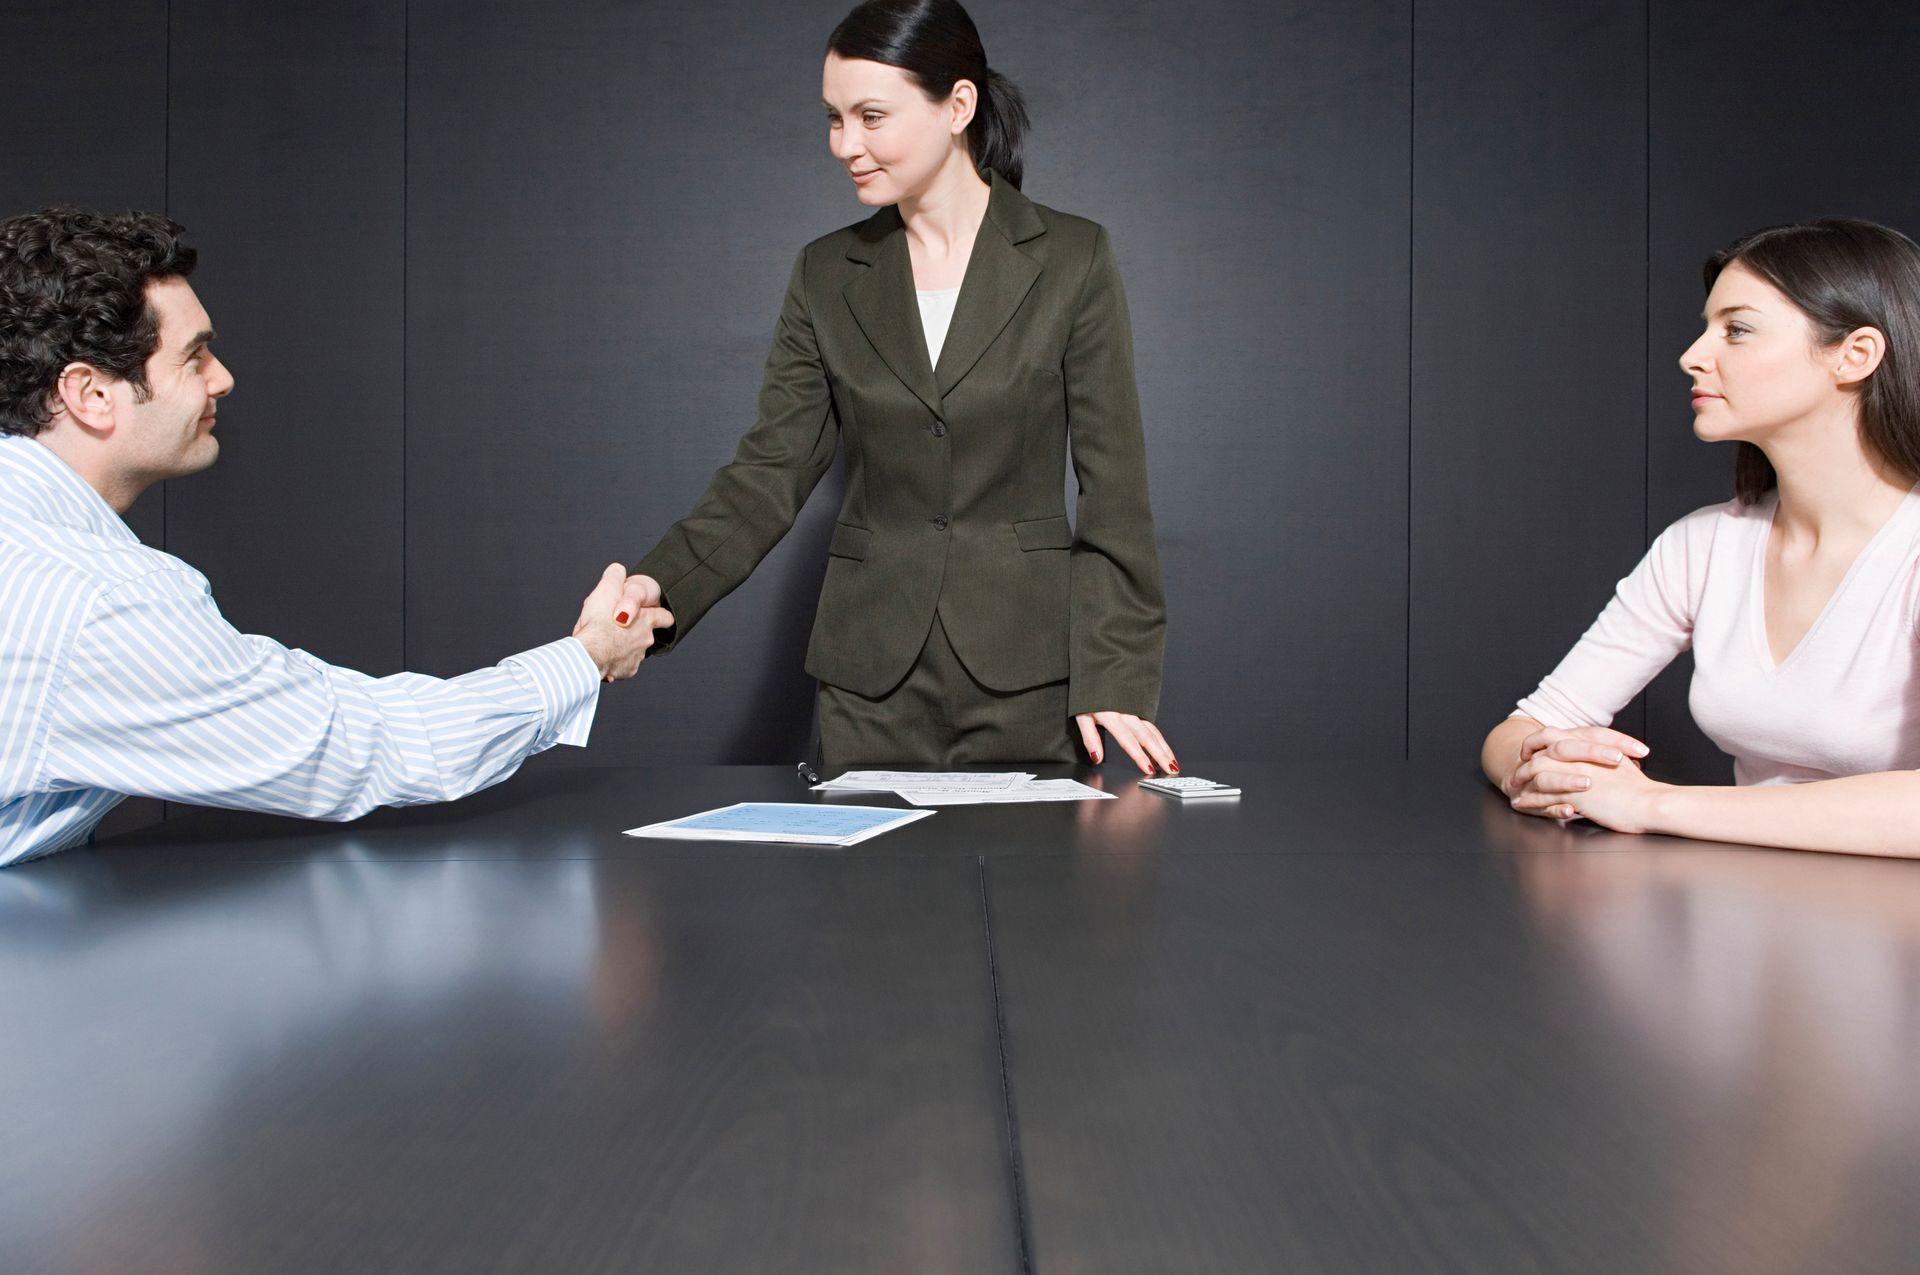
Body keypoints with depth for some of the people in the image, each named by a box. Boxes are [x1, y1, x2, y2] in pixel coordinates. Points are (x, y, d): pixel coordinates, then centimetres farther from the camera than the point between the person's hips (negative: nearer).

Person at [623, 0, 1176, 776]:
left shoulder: (1071, 261, -2)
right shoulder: (826, 276, 6)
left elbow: (1113, 484, -4)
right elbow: (772, 468, 2)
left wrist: (1114, 678, -10)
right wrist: (661, 584, -14)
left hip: (1024, 671, -2)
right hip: (872, 673, 2)